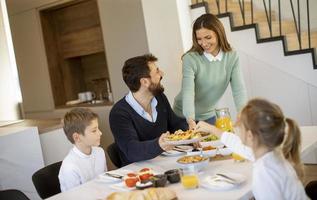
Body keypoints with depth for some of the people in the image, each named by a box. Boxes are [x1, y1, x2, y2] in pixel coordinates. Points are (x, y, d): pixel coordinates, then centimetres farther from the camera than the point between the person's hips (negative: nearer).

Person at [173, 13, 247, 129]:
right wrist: (191, 121, -46)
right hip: (185, 117, -3)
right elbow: (188, 92, -30)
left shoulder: (232, 57, -10)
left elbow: (238, 90, -18)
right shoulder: (190, 59, -21)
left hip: (209, 115, 3)